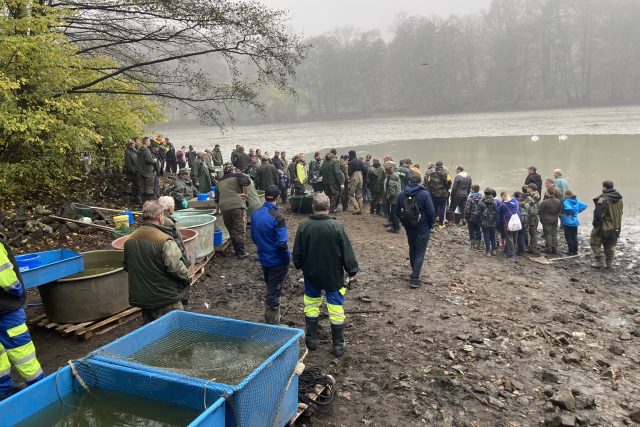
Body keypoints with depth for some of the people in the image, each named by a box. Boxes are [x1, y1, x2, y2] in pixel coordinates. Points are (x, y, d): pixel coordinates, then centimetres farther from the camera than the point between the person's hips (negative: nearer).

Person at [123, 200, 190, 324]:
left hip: (139, 298, 7)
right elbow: (176, 267, -23)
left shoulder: (130, 240, 1)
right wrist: (186, 277, -3)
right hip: (165, 300, -7)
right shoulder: (165, 241, -21)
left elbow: (126, 266, 12)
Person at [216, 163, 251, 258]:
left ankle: (237, 250, 22)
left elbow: (217, 198, 33)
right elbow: (246, 181, -12)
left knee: (232, 231, 16)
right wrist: (245, 194, 0)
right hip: (237, 206, -5)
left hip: (224, 208, 5)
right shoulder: (237, 175, 10)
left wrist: (217, 210, 43)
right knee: (240, 231, 0)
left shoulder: (220, 181, 27)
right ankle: (241, 253, 1)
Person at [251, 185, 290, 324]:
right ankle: (272, 324, 16)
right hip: (278, 261, -6)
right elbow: (282, 243, -23)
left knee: (270, 290, 23)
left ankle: (269, 320, 38)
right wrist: (288, 257, -8)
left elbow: (253, 237, 8)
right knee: (274, 293, 5)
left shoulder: (255, 214, -3)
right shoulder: (277, 218, -24)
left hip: (263, 259, 6)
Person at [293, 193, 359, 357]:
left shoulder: (303, 226, -11)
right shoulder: (336, 226, -19)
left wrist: (300, 266, 19)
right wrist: (352, 270, 1)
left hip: (311, 274, 3)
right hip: (333, 276, -2)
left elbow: (297, 253, 0)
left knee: (311, 305, 20)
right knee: (336, 308, 9)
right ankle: (338, 345, 17)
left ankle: (311, 339, 29)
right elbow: (347, 251, -13)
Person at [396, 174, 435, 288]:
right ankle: (414, 279, -6)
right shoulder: (424, 194, -15)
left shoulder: (401, 194, -1)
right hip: (423, 227, -4)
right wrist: (431, 224, 0)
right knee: (420, 252, 0)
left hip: (409, 227, 5)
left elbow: (397, 211, 4)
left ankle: (415, 273, 33)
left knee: (412, 249, 21)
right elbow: (431, 212, -16)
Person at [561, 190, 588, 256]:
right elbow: (585, 205, 5)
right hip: (575, 222, 7)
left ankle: (571, 251, 7)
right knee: (574, 237, 14)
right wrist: (578, 211, 5)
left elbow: (569, 208, -36)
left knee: (568, 237, 4)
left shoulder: (566, 202, -18)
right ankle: (575, 251, 21)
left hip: (568, 222, -7)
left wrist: (569, 214, -17)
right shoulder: (576, 201, 4)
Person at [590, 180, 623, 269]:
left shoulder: (603, 199, -22)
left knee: (595, 242, 6)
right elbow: (620, 213, 14)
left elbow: (598, 214, -23)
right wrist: (617, 224, 21)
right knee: (611, 245, 17)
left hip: (604, 227, -8)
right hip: (616, 227, 8)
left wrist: (595, 224, -10)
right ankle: (609, 263, 24)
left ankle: (600, 262, 3)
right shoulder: (619, 199, 6)